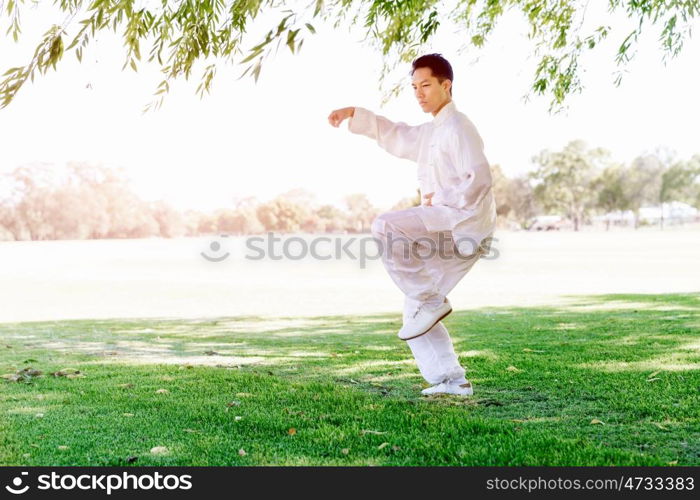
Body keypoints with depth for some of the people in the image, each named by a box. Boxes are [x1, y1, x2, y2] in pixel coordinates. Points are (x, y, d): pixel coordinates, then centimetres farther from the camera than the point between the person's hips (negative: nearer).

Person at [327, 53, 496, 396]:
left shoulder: (458, 128, -8)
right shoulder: (430, 133, 22)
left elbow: (479, 178, -18)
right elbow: (394, 135, 33)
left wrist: (438, 200, -13)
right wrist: (354, 115, 23)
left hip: (464, 222, -10)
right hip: (447, 228, 10)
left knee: (385, 227, -27)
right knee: (415, 311, 8)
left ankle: (430, 301, -17)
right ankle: (452, 381, 11)